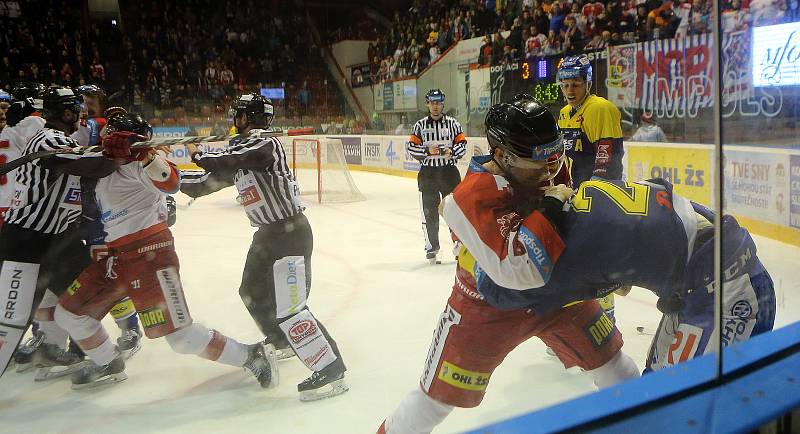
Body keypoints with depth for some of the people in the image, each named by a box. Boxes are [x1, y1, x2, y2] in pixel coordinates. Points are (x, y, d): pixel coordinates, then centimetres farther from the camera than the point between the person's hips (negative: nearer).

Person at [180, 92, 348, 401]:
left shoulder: (264, 144, -17)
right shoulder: (242, 148, 12)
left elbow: (226, 164, -28)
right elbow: (213, 179, 19)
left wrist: (197, 155, -9)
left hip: (290, 231, -11)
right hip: (268, 231, 11)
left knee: (288, 306, -15)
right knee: (252, 292, 24)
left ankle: (331, 371, -10)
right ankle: (283, 342, 46)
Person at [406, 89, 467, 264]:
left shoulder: (452, 123, 5)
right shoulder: (420, 125, 5)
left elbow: (462, 144, 2)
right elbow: (411, 147, 0)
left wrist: (452, 152, -18)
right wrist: (427, 151, -17)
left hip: (449, 171, 0)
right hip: (427, 173, 0)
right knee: (429, 212, 2)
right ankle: (431, 248, 12)